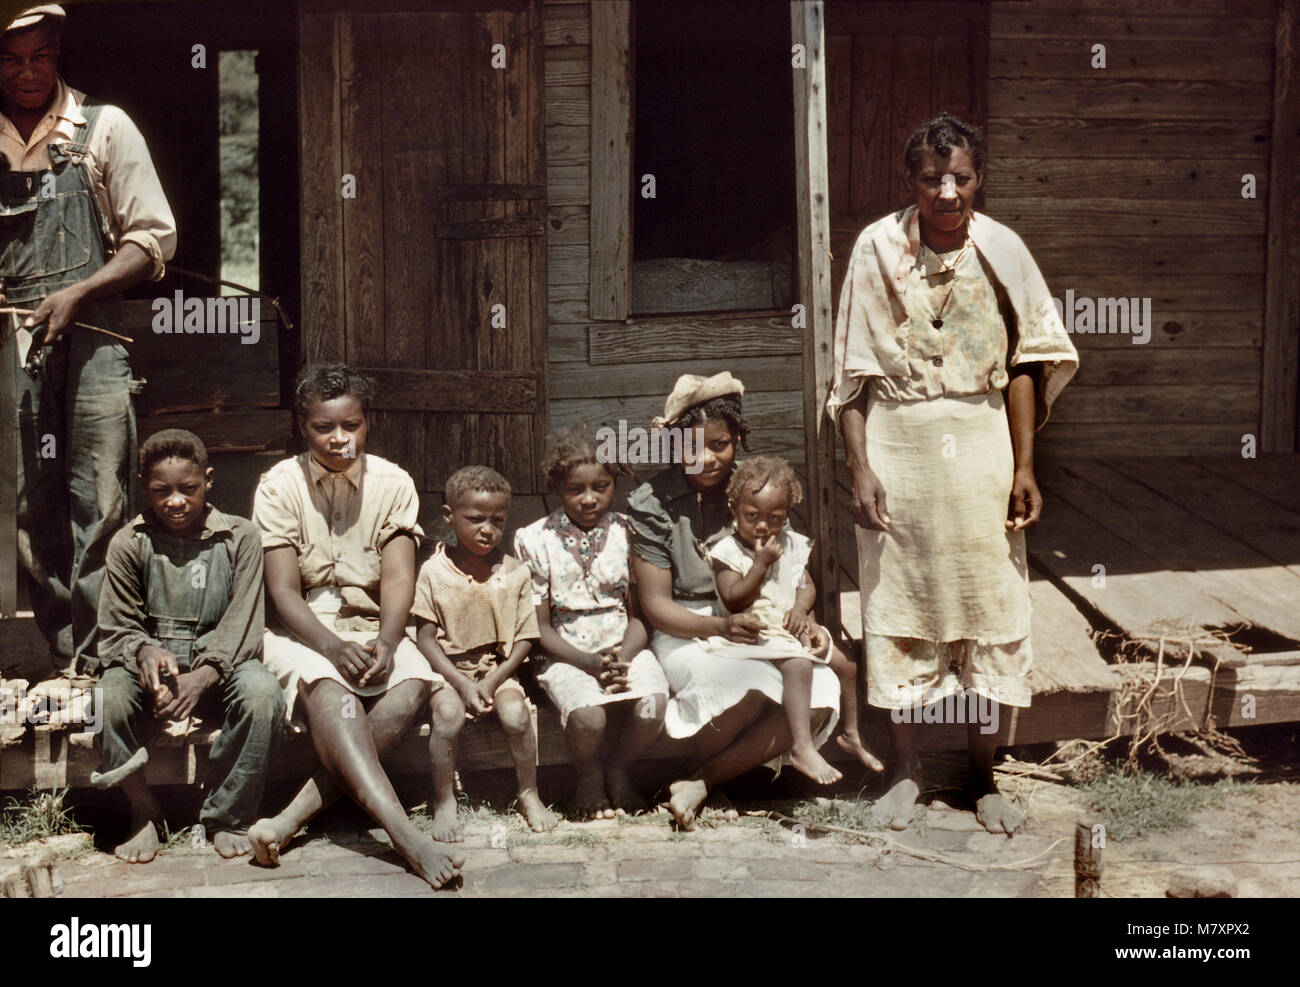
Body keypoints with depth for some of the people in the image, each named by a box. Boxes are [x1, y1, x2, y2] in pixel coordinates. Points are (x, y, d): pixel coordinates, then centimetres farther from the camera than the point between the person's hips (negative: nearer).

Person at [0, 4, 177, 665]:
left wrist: (75, 295, -9)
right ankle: (61, 662, 8)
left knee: (97, 508, -8)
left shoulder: (103, 128, 7)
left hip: (90, 338, -3)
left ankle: (96, 660, -6)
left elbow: (154, 239, 3)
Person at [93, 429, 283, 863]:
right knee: (108, 698, -33)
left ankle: (226, 816, -13)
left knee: (263, 694, -34)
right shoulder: (128, 544, 3)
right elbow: (116, 629, 3)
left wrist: (203, 676, -24)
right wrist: (144, 651, -23)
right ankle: (143, 811, -6)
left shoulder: (240, 538, 0)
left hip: (220, 665, -1)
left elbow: (242, 626, -6)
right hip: (150, 665, 1)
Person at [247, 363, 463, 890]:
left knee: (415, 683, -30)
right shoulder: (280, 486, -5)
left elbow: (398, 577, -6)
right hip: (300, 630, -3)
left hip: (371, 628, 3)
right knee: (328, 689, -36)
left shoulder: (392, 483, 2)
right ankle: (405, 835, -50)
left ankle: (298, 812, -33)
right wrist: (334, 647, -27)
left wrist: (385, 642, -26)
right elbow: (284, 591, -10)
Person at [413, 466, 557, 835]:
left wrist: (493, 680, -13)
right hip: (448, 669, -1)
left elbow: (524, 638, 0)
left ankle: (529, 795, -3)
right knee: (446, 718, -29)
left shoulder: (514, 573, 0)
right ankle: (445, 802, -10)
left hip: (499, 670, 1)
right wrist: (462, 683, -15)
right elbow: (425, 638, -5)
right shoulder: (434, 572, -3)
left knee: (516, 714, -26)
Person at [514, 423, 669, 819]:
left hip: (625, 648, 2)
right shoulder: (535, 540, -2)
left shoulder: (629, 533, 3)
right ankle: (589, 777, 4)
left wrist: (623, 658, -16)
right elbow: (540, 626, -2)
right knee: (588, 716, -32)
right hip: (565, 654, -2)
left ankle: (617, 768, 5)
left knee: (651, 707, -29)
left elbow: (640, 614, 4)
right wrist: (590, 663, -16)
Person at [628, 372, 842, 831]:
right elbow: (656, 606, -8)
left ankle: (700, 784, -19)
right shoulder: (650, 504, -6)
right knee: (750, 691, -37)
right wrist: (720, 627, -26)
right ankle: (695, 768, -6)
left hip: (755, 629, 4)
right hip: (684, 632, -4)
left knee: (822, 691, -26)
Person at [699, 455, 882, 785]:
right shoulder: (728, 551, -9)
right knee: (797, 664, -33)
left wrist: (801, 608, -10)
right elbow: (733, 601, -16)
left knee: (846, 665, 4)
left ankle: (851, 734, 26)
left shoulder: (793, 545, 9)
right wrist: (761, 563, -20)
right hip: (760, 631, -7)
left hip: (797, 625, 7)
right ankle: (802, 748, -38)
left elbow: (807, 585, 12)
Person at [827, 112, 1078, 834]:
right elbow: (854, 371, -4)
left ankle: (983, 775, 20)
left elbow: (1024, 363, 3)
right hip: (897, 445, -1)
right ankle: (905, 768, 23)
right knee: (898, 606, 7)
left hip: (979, 442, 1)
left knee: (988, 607, 5)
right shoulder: (878, 248, -5)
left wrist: (1024, 466, -2)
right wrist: (860, 469, -9)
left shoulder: (1001, 250, -2)